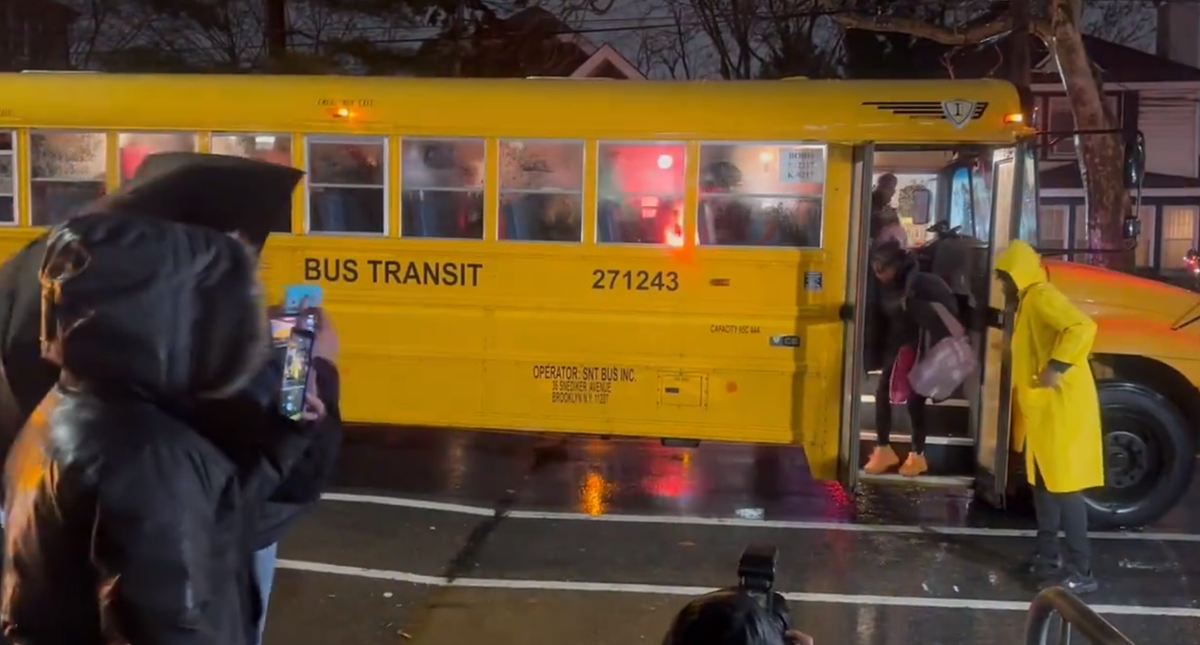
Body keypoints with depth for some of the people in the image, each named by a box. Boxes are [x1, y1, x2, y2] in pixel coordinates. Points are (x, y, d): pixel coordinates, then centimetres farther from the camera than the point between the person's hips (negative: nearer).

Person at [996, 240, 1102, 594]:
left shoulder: (1042, 296, -14)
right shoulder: (1029, 301, 17)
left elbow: (1082, 327, -29)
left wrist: (1056, 368, -30)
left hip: (1062, 405, -11)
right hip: (1045, 406, 11)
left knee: (1063, 483, -10)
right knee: (1043, 479, 16)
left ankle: (1080, 571, -7)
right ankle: (1047, 556, 26)